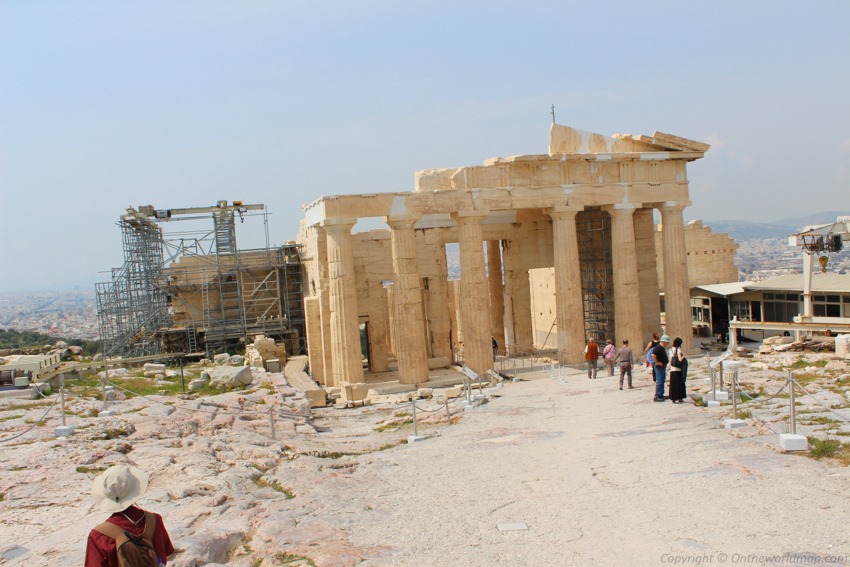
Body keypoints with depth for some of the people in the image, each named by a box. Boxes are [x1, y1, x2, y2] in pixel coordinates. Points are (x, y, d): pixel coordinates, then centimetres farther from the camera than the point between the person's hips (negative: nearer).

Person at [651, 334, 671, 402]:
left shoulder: (662, 348, 13)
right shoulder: (658, 347, -20)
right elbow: (653, 354, -33)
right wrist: (657, 362, -24)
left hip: (662, 366, 11)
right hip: (659, 366, -11)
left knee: (662, 381, 17)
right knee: (659, 382, -10)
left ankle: (661, 395, 26)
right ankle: (657, 397, -8)